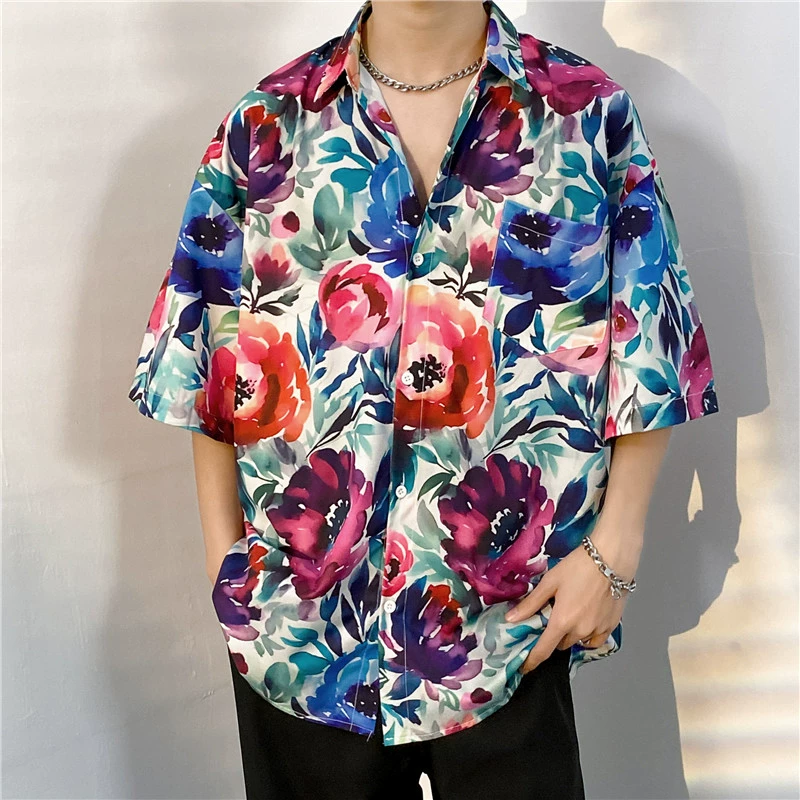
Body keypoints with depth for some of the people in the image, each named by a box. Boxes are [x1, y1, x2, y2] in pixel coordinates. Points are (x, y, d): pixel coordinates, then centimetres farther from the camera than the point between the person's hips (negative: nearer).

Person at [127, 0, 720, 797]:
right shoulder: (266, 123, 1)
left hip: (513, 610, 0)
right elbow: (213, 363, 3)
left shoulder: (590, 114, -1)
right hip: (300, 608, 2)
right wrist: (224, 553, 0)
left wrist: (614, 550, -7)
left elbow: (648, 360, -2)